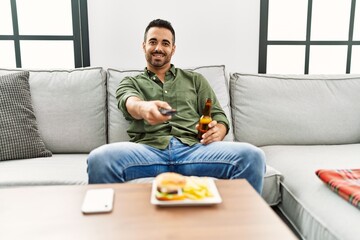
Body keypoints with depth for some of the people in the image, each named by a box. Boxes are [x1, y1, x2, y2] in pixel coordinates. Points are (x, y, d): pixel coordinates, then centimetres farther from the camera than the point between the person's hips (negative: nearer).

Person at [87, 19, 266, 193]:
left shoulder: (195, 80, 27)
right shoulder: (130, 83, 22)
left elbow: (218, 115, 19)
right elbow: (130, 103, -3)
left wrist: (217, 132, -7)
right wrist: (143, 107, -30)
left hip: (193, 148, 1)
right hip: (149, 149, -1)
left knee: (252, 156, -27)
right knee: (99, 159, -34)